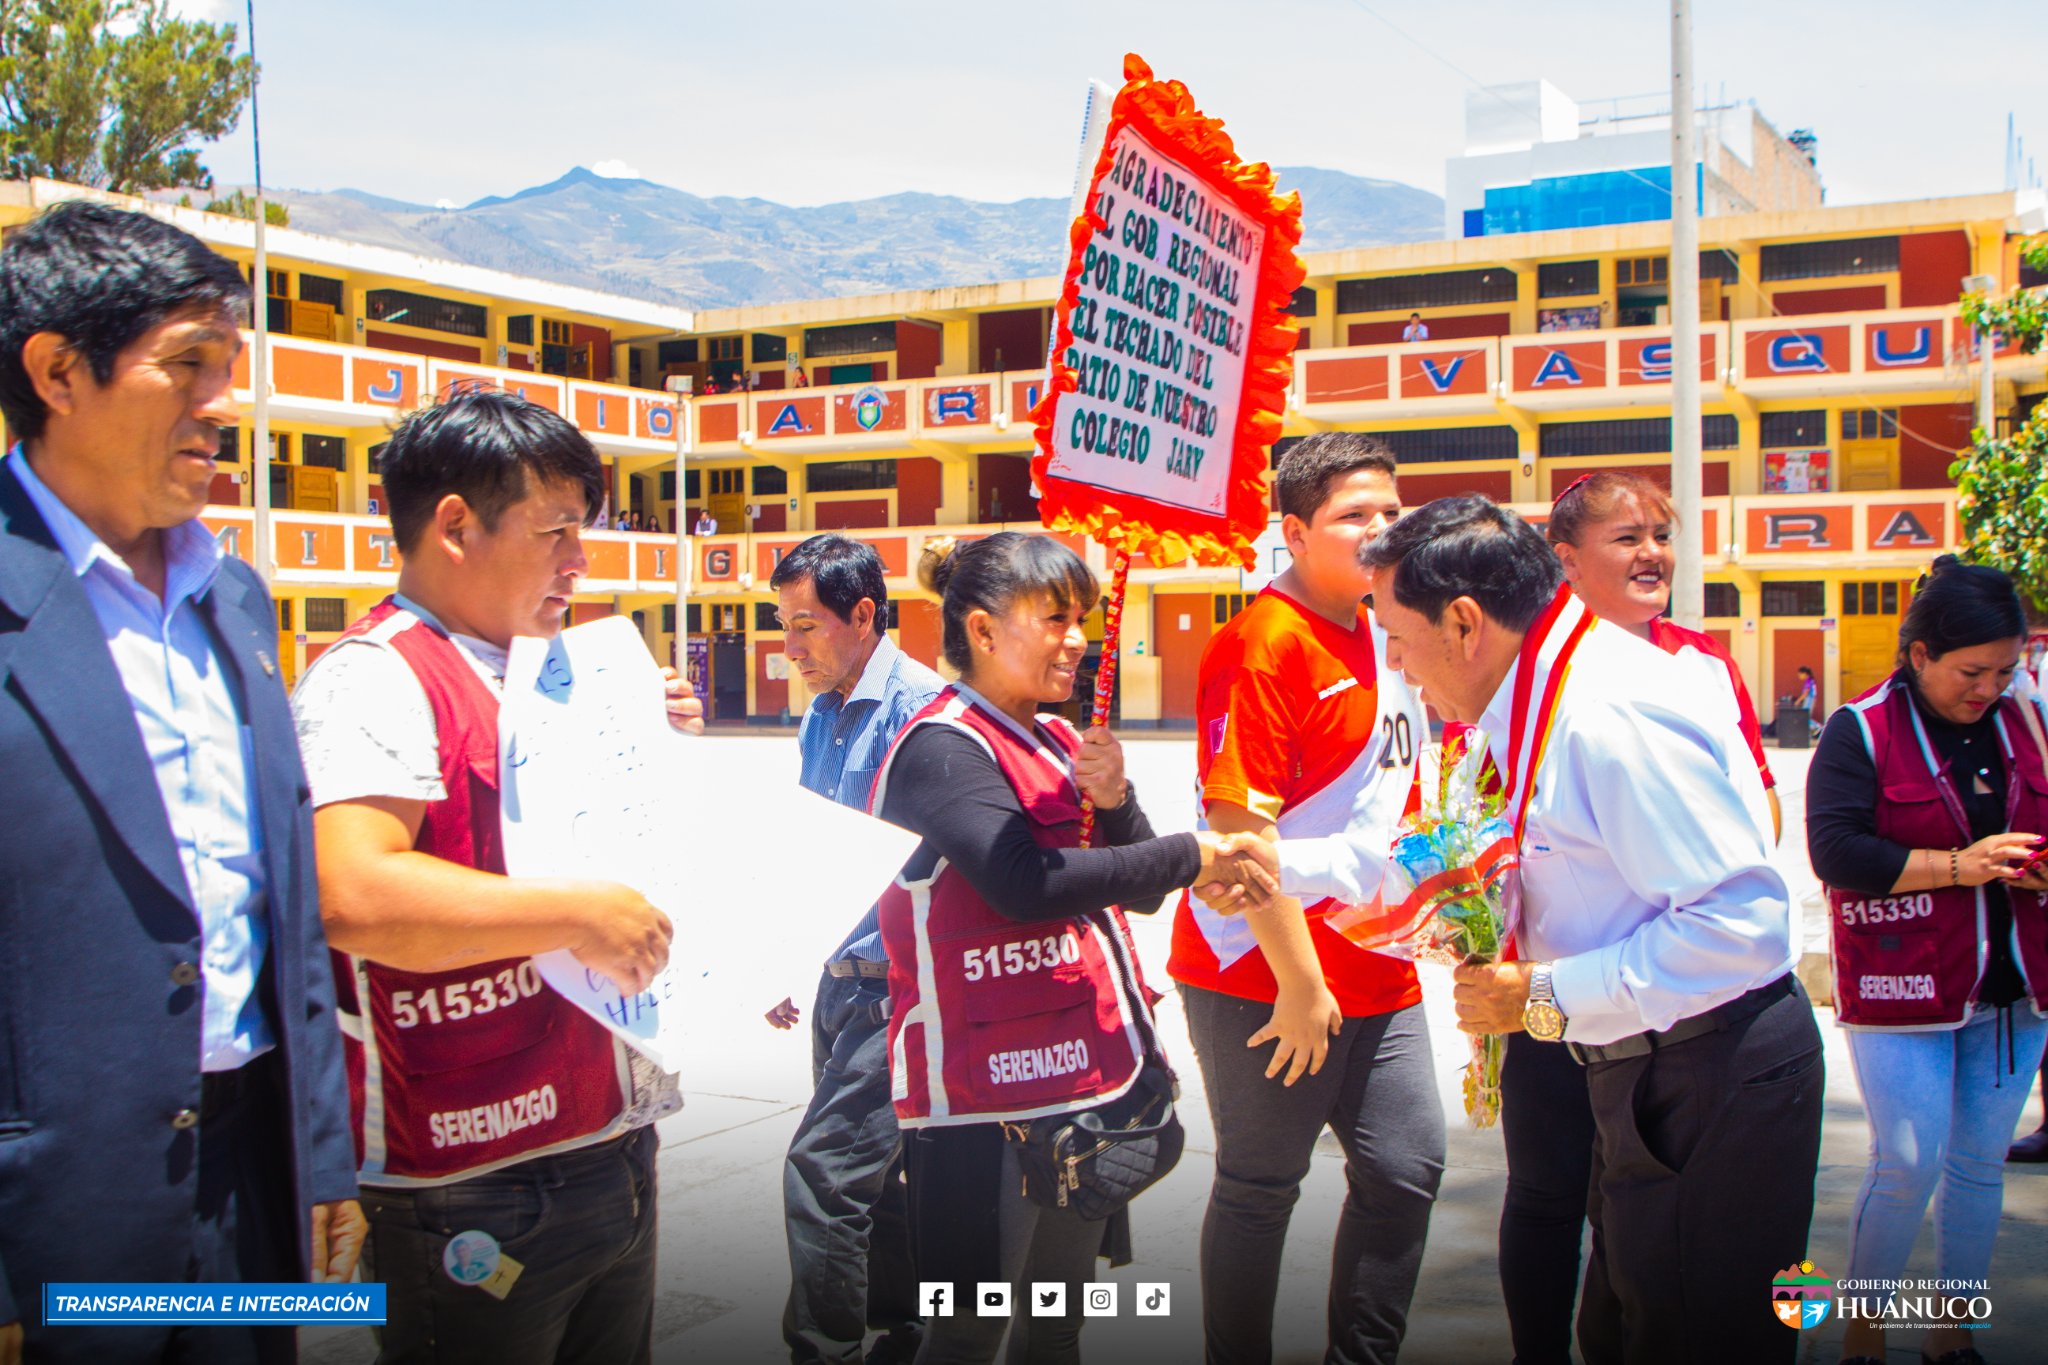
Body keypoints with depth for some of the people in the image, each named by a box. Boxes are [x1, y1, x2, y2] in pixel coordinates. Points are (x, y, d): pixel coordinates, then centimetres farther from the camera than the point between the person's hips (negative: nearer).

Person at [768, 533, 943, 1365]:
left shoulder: (918, 707, -15)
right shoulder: (820, 718, 13)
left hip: (899, 983, -9)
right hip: (841, 980, 9)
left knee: (823, 1166, -12)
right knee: (866, 1167, 17)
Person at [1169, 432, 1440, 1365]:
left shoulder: (1382, 632, 10)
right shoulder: (1265, 645, -17)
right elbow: (1239, 826, -22)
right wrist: (1299, 983, -20)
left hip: (1376, 972, 8)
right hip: (1266, 977, -8)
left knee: (1407, 1166, 12)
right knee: (1261, 1187, 6)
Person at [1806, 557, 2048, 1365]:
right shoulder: (1862, 731, -8)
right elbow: (1834, 849, -17)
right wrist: (1954, 865, -21)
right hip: (1900, 987, -5)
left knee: (1981, 1164, 11)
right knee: (1908, 1166, -5)